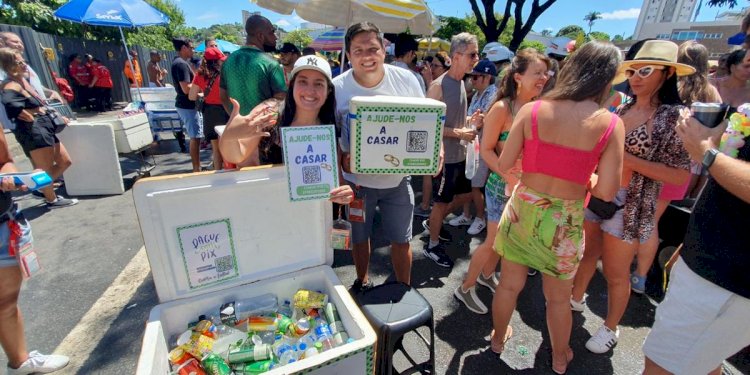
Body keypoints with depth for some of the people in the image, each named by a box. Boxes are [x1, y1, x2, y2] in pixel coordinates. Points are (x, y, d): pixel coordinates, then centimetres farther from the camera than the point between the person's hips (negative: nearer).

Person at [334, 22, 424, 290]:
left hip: (397, 179, 1)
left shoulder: (406, 80, -8)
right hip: (357, 180, 0)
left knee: (401, 240, 12)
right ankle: (362, 282, 48)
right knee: (359, 238, 19)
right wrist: (342, 159, -22)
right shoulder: (337, 88, -12)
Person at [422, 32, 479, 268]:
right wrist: (459, 133, -21)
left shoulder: (462, 82, 10)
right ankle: (432, 245, 25)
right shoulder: (439, 86, -16)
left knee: (465, 194, 18)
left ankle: (432, 222, 37)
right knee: (442, 201, 4)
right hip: (444, 156, -8)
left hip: (460, 154, 9)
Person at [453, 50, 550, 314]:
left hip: (526, 185, 6)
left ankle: (487, 275, 42)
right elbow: (486, 150, -15)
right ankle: (466, 288, 22)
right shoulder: (502, 108, -16)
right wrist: (511, 179, -21)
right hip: (502, 185, -6)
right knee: (494, 240, 1)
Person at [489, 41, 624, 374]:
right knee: (558, 297, 22)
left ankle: (498, 339, 46)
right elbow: (606, 191, -10)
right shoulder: (611, 124, -10)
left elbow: (504, 165, -9)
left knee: (509, 284, 21)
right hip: (565, 219, 0)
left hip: (523, 209, 1)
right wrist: (581, 175, 10)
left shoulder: (532, 110, -10)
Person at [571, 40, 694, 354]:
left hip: (630, 205, -5)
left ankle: (610, 327, 32)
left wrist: (628, 159, -21)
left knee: (615, 272, 10)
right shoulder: (622, 109, 5)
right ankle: (575, 299, 44)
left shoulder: (675, 116, -11)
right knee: (586, 254, 21)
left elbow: (682, 176, -16)